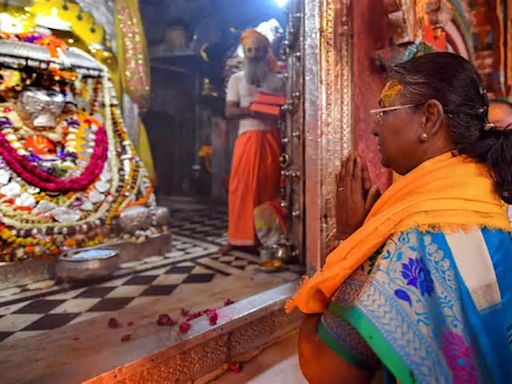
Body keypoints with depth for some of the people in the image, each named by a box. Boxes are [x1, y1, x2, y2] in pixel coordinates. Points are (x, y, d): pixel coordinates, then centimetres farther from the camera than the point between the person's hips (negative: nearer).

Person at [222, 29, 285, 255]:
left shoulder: (277, 80, 13)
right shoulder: (237, 79, 12)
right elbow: (229, 111, 2)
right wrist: (249, 110, -16)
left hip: (270, 138, 1)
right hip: (247, 137, 0)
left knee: (269, 188, 1)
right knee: (241, 187, -4)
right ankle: (238, 237, 3)